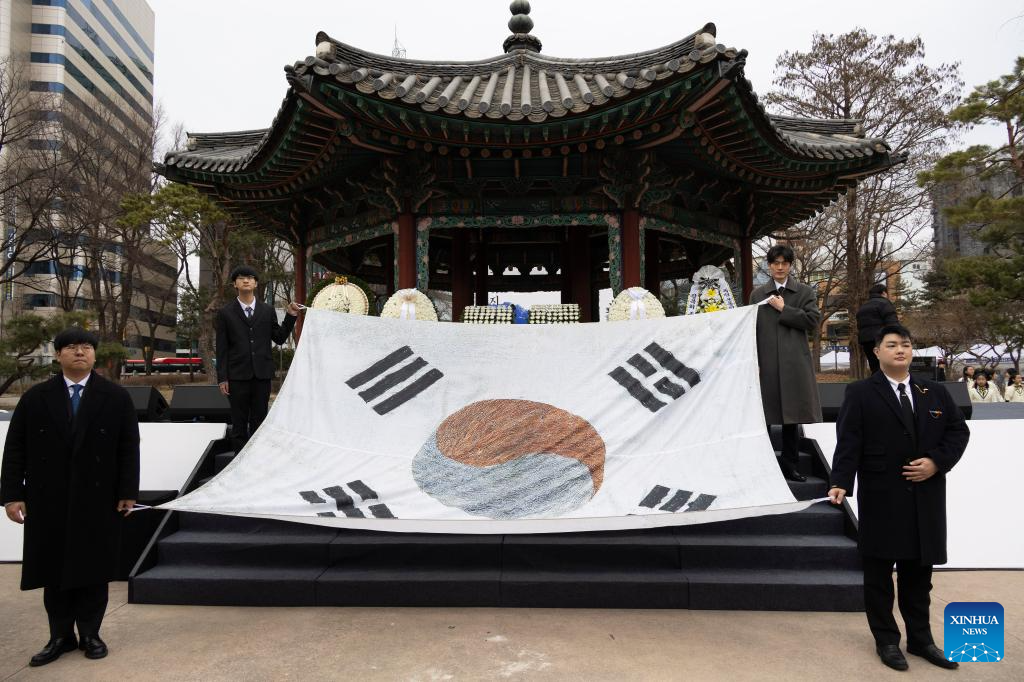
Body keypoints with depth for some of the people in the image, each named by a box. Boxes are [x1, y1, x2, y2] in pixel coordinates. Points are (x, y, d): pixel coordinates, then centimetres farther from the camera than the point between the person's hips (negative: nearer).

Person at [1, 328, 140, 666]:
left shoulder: (116, 397, 0)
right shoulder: (35, 397, 3)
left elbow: (129, 448, -2)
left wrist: (127, 492, -6)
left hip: (98, 500, -1)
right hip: (49, 501, 1)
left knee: (93, 568, 7)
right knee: (54, 569, 9)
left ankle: (90, 633, 21)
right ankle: (60, 636, 21)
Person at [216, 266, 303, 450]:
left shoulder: (268, 311, 8)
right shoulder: (225, 313, 3)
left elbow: (279, 338, 9)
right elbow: (222, 348, 1)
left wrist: (291, 317, -2)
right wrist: (222, 378, -4)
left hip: (262, 374, 2)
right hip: (238, 375, -2)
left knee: (259, 421, 9)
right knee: (239, 423, 5)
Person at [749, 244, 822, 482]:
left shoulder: (805, 292, 10)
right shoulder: (758, 294, 11)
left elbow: (813, 321, -3)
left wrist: (784, 308, -6)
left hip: (794, 363, 0)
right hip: (766, 362, 0)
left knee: (791, 417, 6)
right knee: (764, 415, 2)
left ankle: (789, 465, 15)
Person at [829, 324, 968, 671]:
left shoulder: (936, 392, 11)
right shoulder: (861, 393, -3)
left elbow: (958, 431, 10)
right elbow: (848, 443, -11)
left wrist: (937, 462, -7)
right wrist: (841, 483, -23)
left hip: (926, 499, 4)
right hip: (882, 499, -4)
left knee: (918, 572, 15)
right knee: (879, 573, 7)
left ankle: (920, 639, 29)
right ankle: (887, 640, 20)